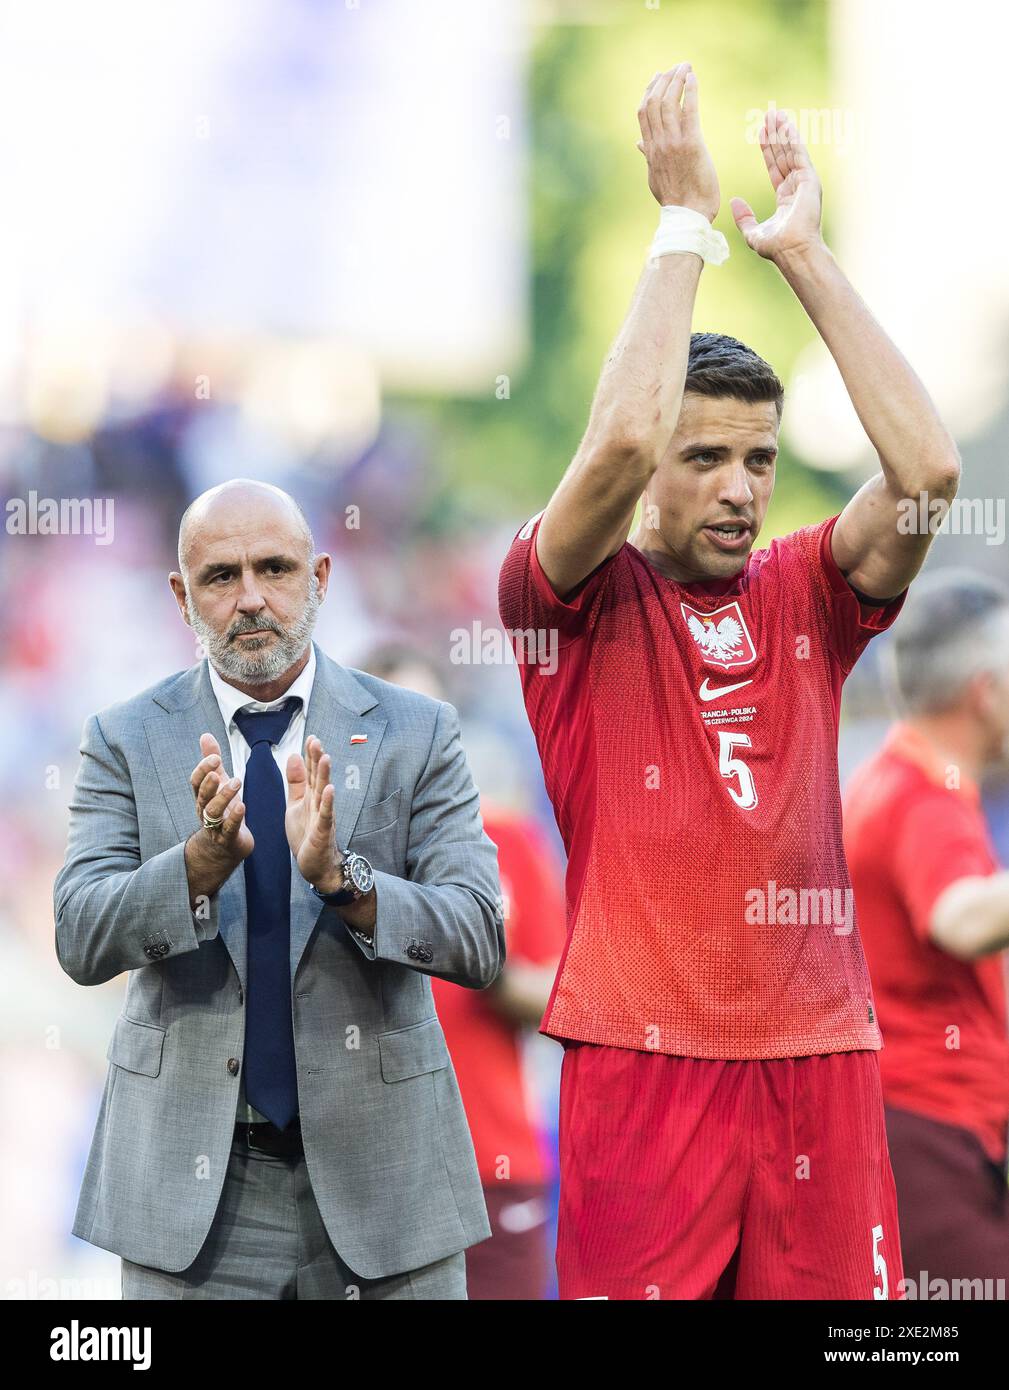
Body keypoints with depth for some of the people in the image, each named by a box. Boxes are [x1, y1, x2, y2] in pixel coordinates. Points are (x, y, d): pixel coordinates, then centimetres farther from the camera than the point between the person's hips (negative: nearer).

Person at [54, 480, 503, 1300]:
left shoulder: (415, 733, 2)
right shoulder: (128, 740, 3)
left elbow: (477, 941, -7)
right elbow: (81, 939, -7)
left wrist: (339, 875, -24)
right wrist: (204, 859, -24)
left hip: (378, 1167, 0)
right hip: (193, 1186, 0)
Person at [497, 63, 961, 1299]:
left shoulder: (802, 594, 12)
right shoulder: (577, 599, 2)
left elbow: (927, 466, -4)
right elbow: (622, 442, -17)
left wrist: (804, 251, -2)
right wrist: (687, 221, -8)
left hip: (819, 1056, 3)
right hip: (644, 1054, -3)